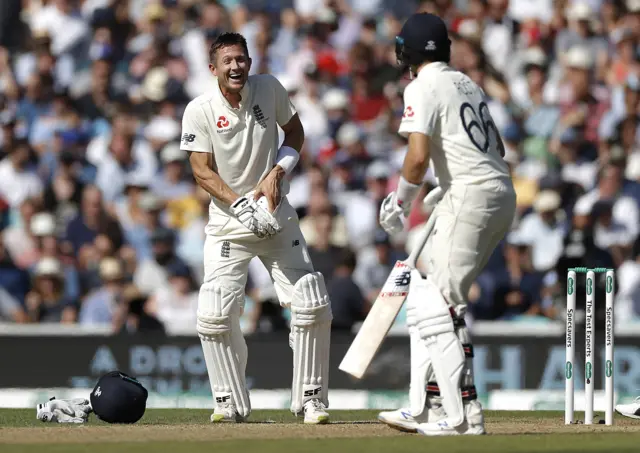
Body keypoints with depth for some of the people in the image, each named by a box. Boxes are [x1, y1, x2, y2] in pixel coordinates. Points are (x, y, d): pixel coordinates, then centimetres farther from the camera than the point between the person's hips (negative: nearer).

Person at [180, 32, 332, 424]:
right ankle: (231, 402, 5)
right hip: (228, 220, -1)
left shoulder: (269, 89, -6)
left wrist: (277, 173, -9)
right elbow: (203, 171, -13)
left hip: (276, 215, 1)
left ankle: (311, 397, 6)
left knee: (312, 306, -8)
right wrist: (240, 205, -27)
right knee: (215, 314, -11)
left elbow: (295, 132, 8)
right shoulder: (200, 111, -11)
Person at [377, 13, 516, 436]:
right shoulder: (467, 83, 19)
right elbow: (497, 146, 25)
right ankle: (426, 408, 17)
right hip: (502, 193, 9)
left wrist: (400, 203, -2)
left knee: (440, 305, -7)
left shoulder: (423, 88, -7)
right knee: (426, 294, 16)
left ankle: (463, 415, -13)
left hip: (470, 196, -9)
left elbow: (418, 157, -17)